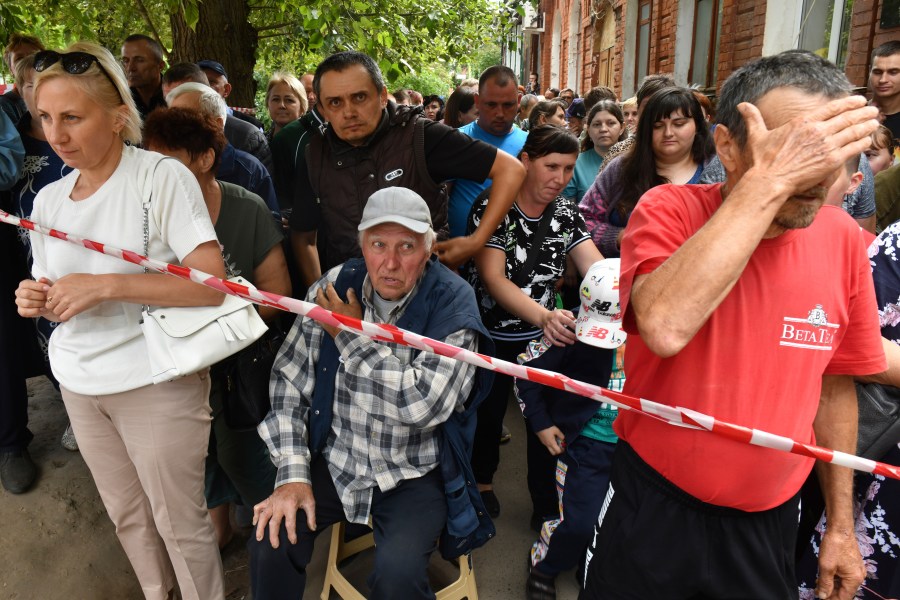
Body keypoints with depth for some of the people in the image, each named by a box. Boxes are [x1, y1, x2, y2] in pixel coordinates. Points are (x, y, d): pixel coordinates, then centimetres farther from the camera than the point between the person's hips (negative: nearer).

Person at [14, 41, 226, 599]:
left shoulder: (163, 176, -14)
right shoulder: (48, 200, 6)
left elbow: (212, 283, -22)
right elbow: (59, 300, 17)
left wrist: (106, 285, -26)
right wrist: (39, 302, -6)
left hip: (155, 380, -6)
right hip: (79, 381, 7)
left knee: (179, 521, 6)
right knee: (127, 514, 21)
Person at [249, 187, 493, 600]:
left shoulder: (452, 303, -15)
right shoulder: (333, 289, -5)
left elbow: (427, 404, -26)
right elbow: (289, 381, -1)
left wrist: (352, 336, -18)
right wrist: (293, 474, -9)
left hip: (413, 475, -3)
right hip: (336, 461, 3)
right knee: (271, 539, -16)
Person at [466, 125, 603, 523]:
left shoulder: (566, 213, -4)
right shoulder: (491, 206, -19)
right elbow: (493, 277, -28)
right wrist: (544, 315, -45)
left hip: (545, 335, 3)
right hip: (491, 334, -3)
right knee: (488, 411, 15)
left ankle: (546, 504, 26)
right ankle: (482, 480, 43)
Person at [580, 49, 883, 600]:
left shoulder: (842, 238, -6)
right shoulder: (670, 211, -17)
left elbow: (834, 383, 5)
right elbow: (664, 327, -38)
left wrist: (841, 523, 10)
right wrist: (770, 180, -33)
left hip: (770, 517, 4)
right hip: (653, 503, -3)